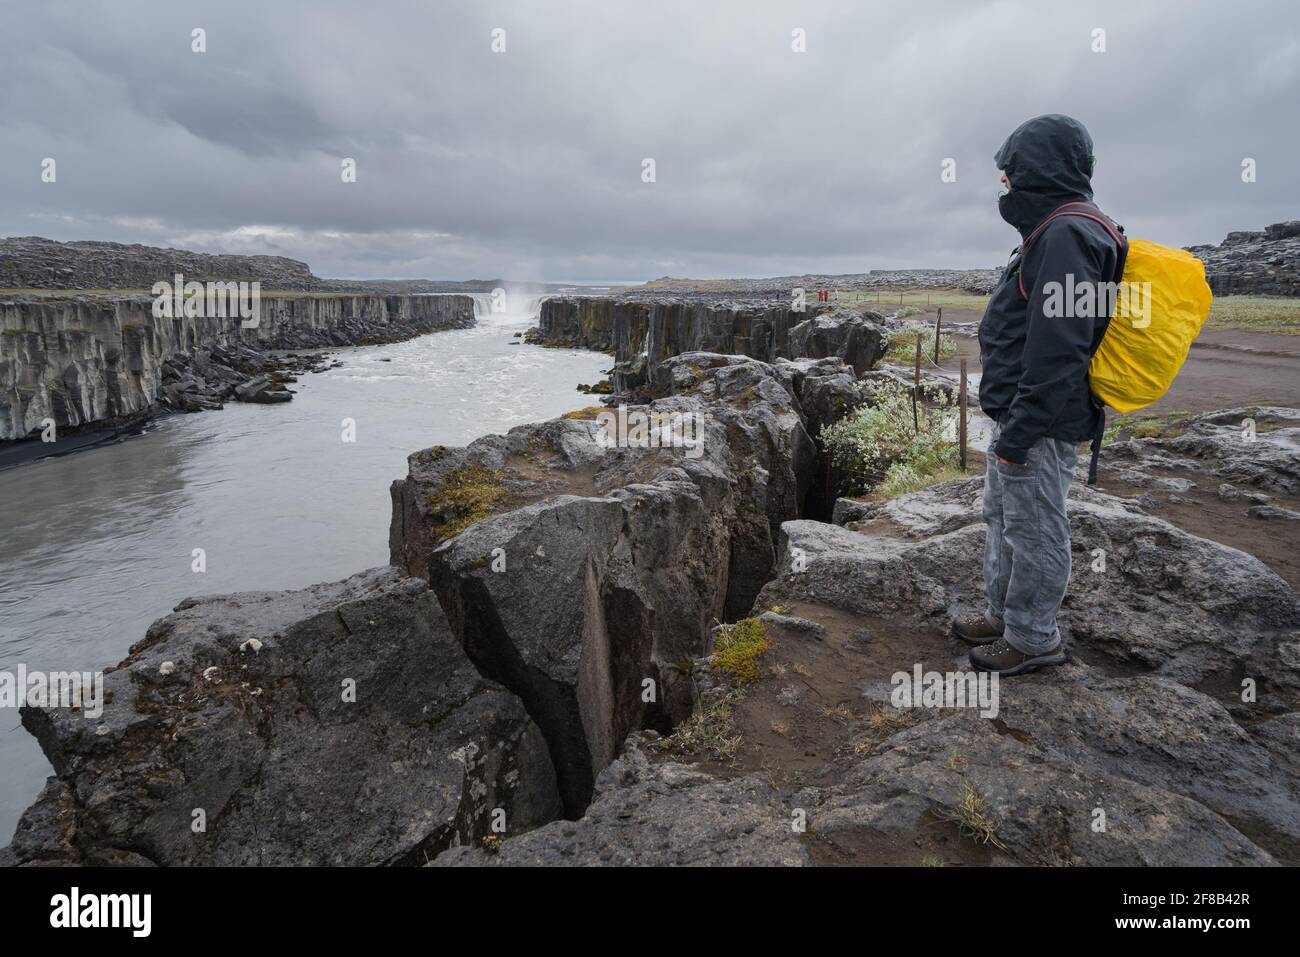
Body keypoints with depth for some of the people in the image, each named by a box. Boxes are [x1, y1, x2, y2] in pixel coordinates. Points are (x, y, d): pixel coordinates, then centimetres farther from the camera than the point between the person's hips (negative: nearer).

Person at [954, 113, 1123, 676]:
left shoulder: (1067, 235, -18)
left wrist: (1018, 435, -22)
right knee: (1003, 521, 19)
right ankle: (1004, 615, 32)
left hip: (1039, 425, -10)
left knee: (1033, 533, 2)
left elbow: (1058, 353, -24)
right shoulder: (1056, 232, 15)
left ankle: (1033, 639, 16)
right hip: (1017, 416, 10)